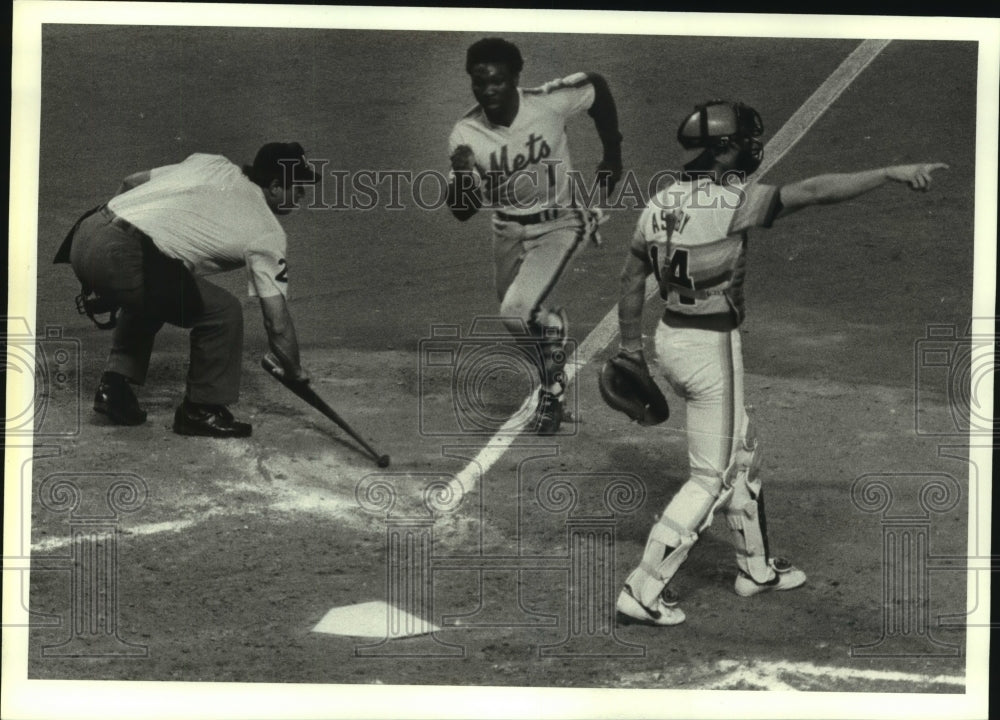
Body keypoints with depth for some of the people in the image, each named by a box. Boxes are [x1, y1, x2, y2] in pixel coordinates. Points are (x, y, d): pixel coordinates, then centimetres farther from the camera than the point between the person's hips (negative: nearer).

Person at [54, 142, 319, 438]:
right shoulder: (267, 233, 5)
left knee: (149, 297, 35)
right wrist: (296, 372, 20)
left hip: (84, 235, 8)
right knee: (223, 312, 5)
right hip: (121, 258, -8)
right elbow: (277, 320, 4)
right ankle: (201, 410, 16)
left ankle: (114, 388, 30)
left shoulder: (210, 163, 23)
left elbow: (130, 182, 26)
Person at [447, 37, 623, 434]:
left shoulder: (550, 102, -23)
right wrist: (461, 177, -33)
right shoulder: (465, 135, -17)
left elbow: (598, 85, -2)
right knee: (518, 319, 20)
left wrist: (613, 155, 2)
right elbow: (462, 211, -11)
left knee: (517, 311, -23)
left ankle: (552, 387, 1)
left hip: (558, 225, -4)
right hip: (509, 233, 4)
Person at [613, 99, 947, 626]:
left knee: (741, 447, 23)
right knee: (712, 477, 3)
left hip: (670, 337, 9)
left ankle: (756, 567, 36)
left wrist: (631, 347, 21)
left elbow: (632, 279, 10)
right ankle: (643, 592, 4)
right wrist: (890, 174, -30)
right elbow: (814, 192, -28)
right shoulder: (731, 201, -19)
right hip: (712, 346, -8)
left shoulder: (661, 203, 3)